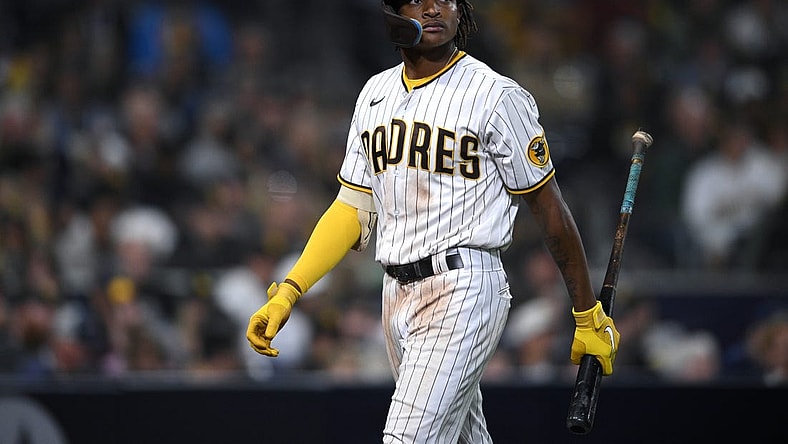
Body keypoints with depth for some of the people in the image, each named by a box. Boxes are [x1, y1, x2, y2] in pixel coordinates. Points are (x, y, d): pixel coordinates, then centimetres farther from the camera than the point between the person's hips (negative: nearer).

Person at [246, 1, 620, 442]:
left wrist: (589, 315, -1)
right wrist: (289, 291, 2)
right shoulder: (376, 93, 13)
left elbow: (549, 207, -3)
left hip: (466, 290, -7)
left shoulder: (497, 97, -6)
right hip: (397, 295, 7)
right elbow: (353, 208, 14)